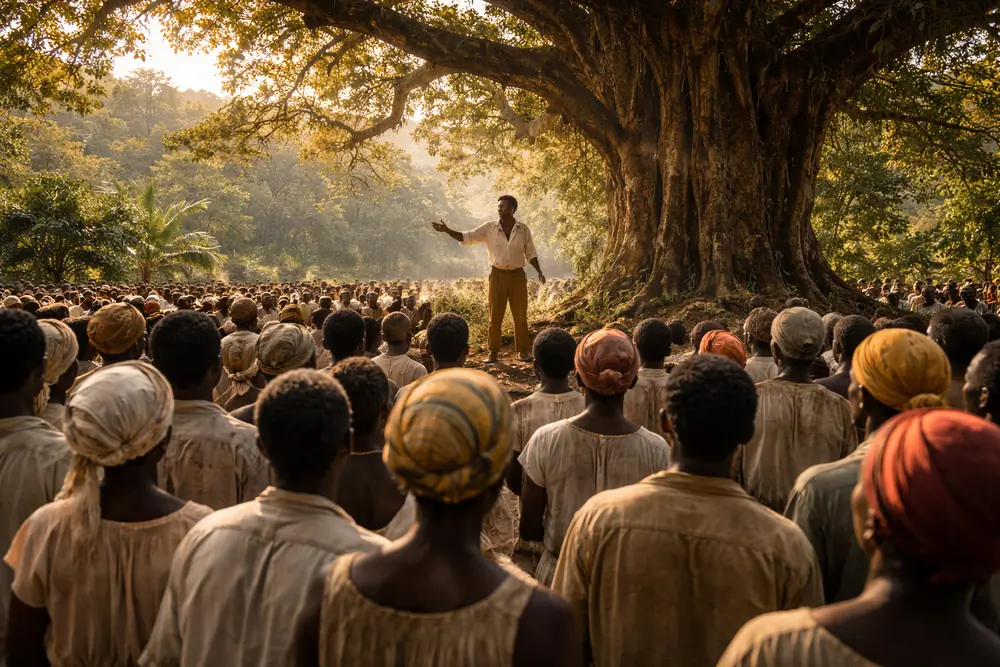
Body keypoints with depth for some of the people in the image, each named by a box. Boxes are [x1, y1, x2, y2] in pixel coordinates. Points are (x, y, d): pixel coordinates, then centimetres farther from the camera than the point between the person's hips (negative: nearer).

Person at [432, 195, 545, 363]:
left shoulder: (523, 229, 0)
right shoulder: (489, 228, -1)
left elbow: (530, 253, 8)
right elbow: (466, 237, -5)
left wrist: (539, 271, -4)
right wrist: (447, 230, -18)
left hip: (517, 275, 0)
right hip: (497, 275, 0)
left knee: (520, 315, 5)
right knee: (495, 316, 2)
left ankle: (523, 350, 14)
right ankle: (493, 352, 9)